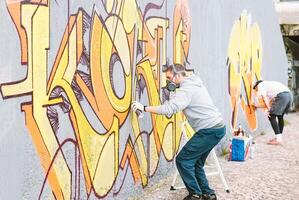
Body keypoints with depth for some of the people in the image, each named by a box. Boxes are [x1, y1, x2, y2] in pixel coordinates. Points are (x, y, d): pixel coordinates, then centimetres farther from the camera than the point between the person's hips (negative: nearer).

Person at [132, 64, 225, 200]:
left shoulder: (186, 90, -17)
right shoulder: (193, 82, 14)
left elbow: (169, 109, -29)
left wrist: (144, 108, -26)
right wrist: (171, 102, 8)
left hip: (210, 130, -10)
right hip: (217, 127, 10)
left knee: (183, 160, -5)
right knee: (196, 161, 17)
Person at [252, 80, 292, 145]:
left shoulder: (261, 84, 15)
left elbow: (264, 97, -4)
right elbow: (269, 104, 37)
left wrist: (268, 109, -5)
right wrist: (258, 106, 48)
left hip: (281, 95, -9)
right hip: (289, 95, 9)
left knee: (271, 117, -2)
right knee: (280, 116, 23)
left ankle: (278, 139, -5)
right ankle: (279, 137, 25)